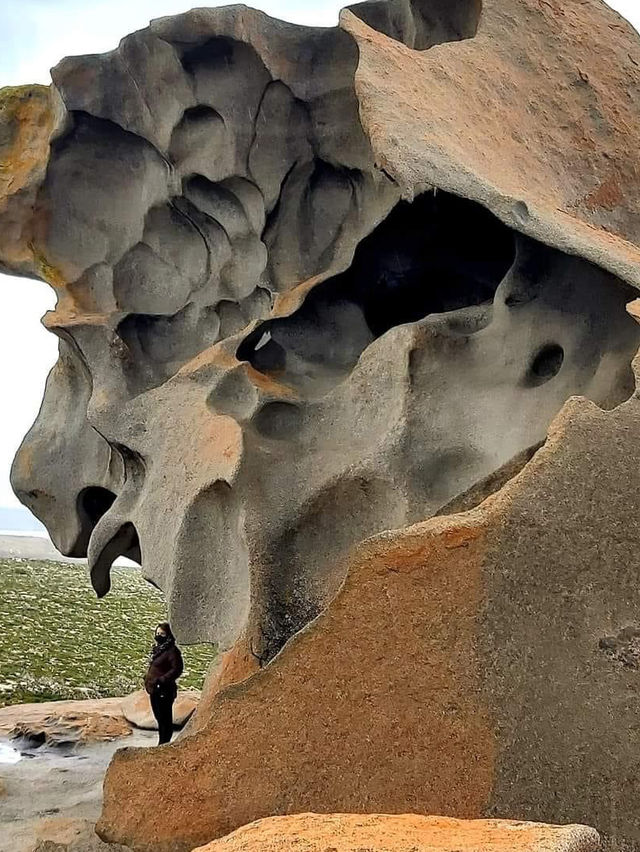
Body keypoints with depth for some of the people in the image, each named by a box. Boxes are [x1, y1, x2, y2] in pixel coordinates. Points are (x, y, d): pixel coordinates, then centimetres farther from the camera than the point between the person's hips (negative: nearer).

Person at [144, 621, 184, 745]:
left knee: (165, 718, -3)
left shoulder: (172, 650, -13)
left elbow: (177, 670, -18)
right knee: (159, 717, 16)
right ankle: (162, 743, 25)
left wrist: (161, 680, -22)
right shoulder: (156, 648, 14)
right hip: (154, 690, 9)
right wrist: (147, 678, 12)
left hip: (165, 691, -9)